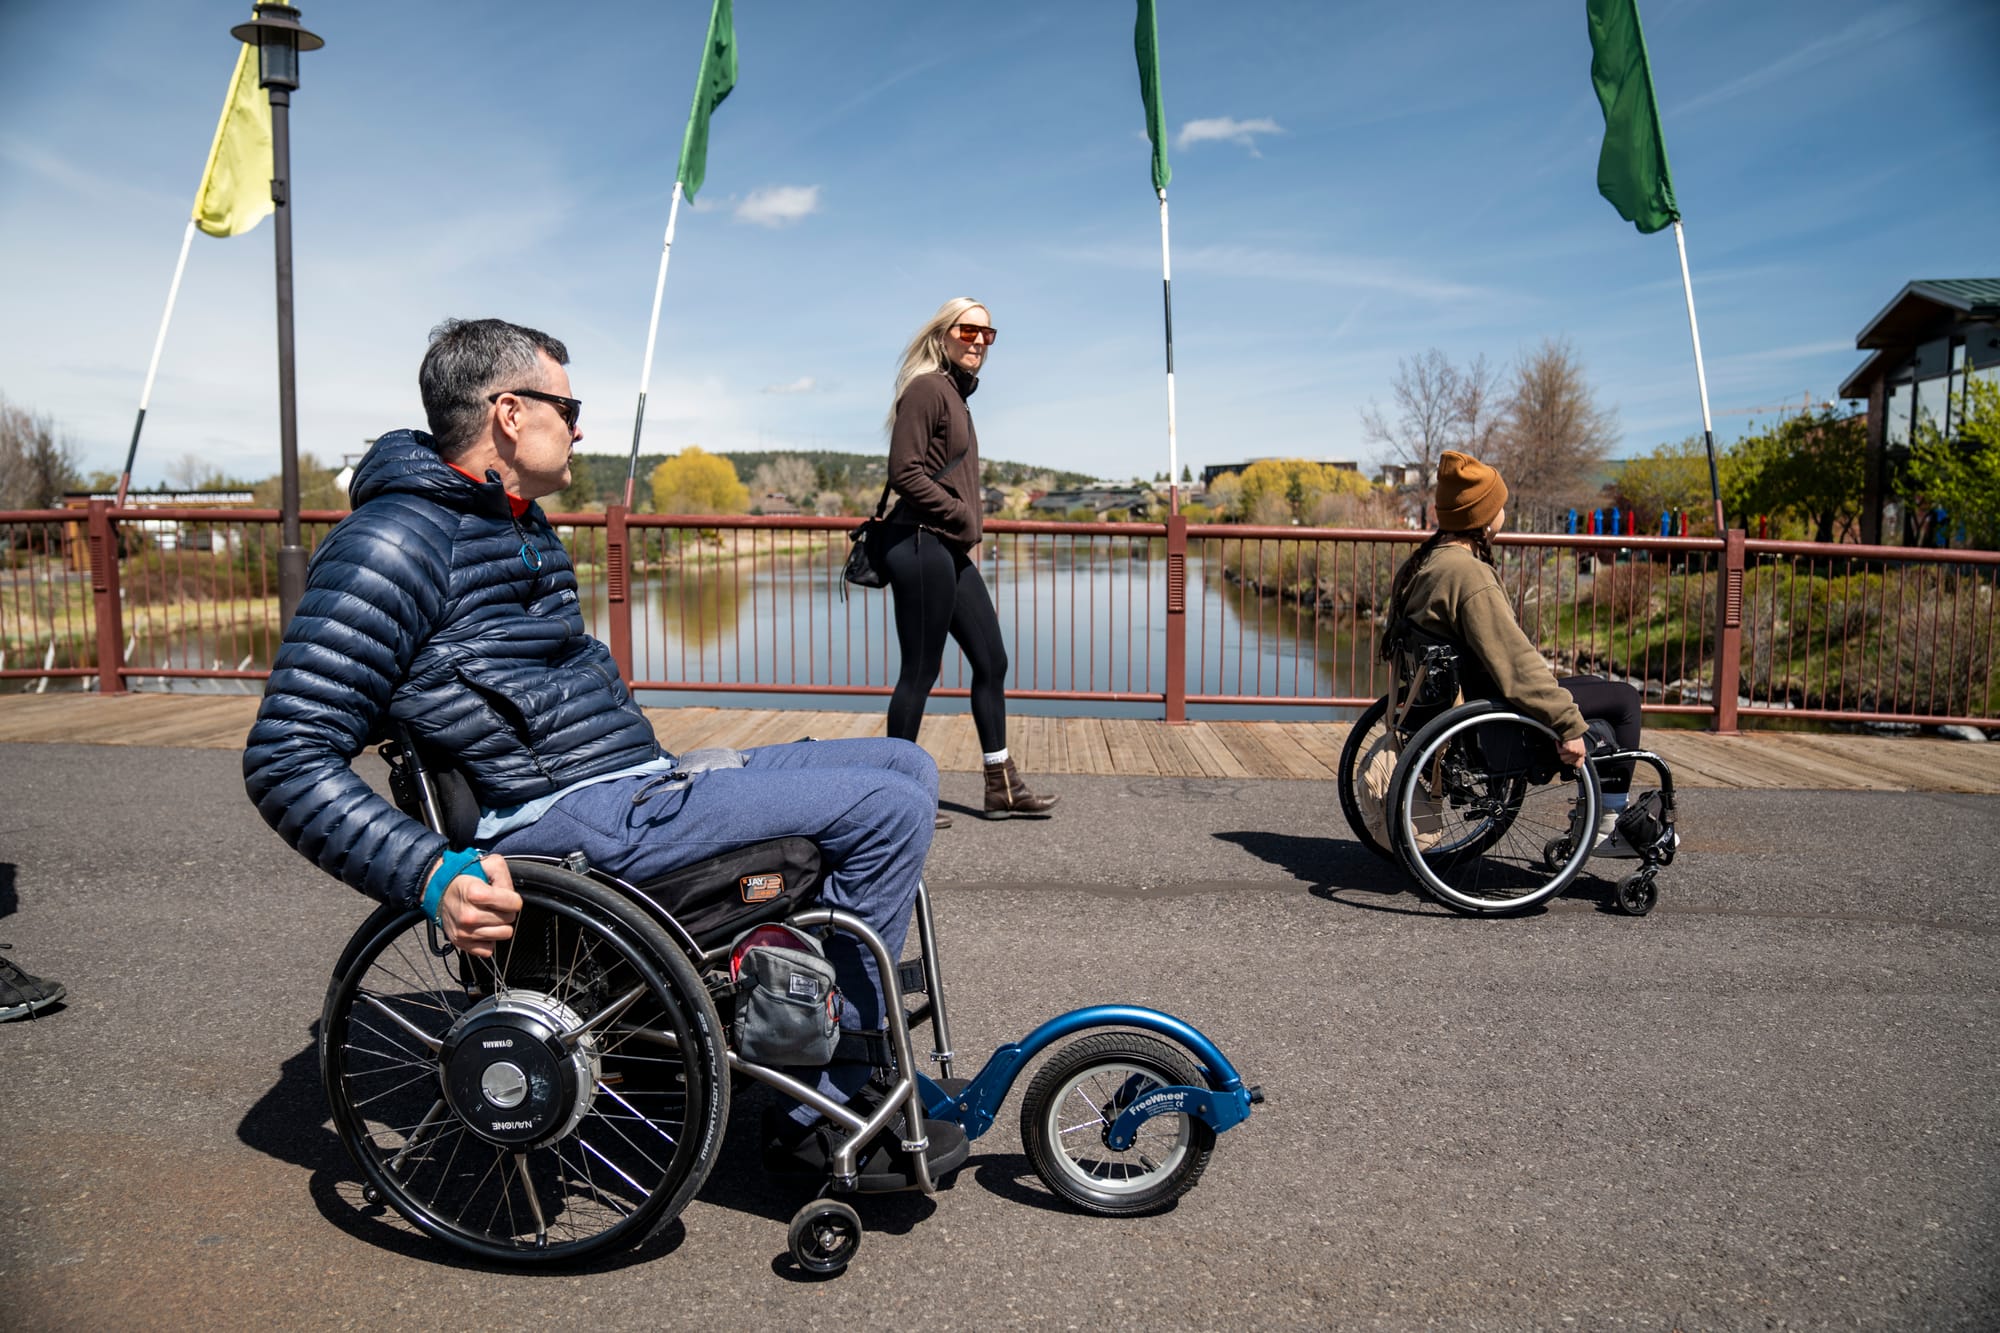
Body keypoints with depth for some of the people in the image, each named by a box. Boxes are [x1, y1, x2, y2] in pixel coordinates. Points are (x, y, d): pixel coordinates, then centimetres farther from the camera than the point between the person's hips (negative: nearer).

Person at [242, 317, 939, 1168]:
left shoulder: (521, 525, 19)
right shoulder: (395, 542, -11)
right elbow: (286, 762, -16)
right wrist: (433, 876, -27)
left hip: (642, 784, 10)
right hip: (577, 821, -10)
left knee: (907, 768, 8)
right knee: (887, 809, -19)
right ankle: (827, 1104, -6)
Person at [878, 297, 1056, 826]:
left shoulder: (957, 393, 19)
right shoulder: (926, 388, -10)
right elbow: (905, 473, -18)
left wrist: (969, 540, 12)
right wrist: (964, 518, -11)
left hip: (952, 552, 10)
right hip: (921, 546, -10)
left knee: (991, 660, 11)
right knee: (921, 671, -3)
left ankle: (1002, 788, 20)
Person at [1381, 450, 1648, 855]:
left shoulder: (1423, 562, 3)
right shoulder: (1468, 574, -27)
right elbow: (1516, 663, -29)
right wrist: (1569, 724, -23)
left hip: (1452, 696, 10)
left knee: (1596, 685, 25)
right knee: (1624, 699, 3)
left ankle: (1594, 810, 30)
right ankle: (1610, 826, 12)